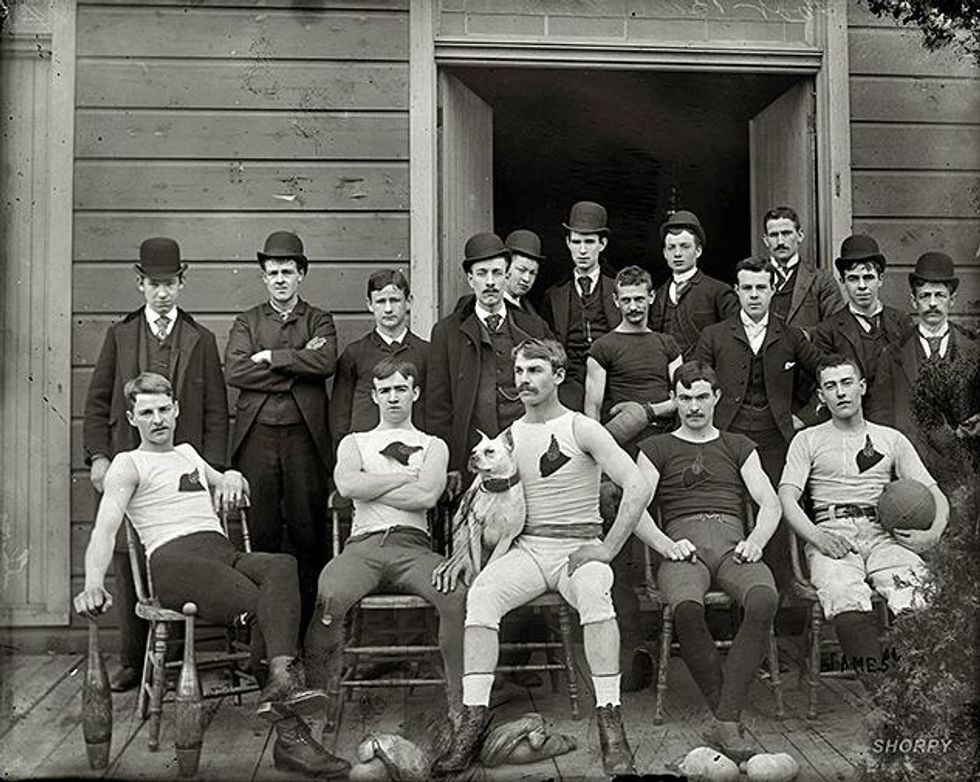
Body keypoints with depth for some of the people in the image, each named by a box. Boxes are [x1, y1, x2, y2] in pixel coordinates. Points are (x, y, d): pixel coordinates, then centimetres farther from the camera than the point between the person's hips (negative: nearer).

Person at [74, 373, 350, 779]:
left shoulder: (187, 452, 32)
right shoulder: (129, 464, 12)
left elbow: (224, 483, 47)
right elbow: (105, 529, -3)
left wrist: (232, 477, 19)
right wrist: (93, 583, -23)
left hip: (225, 553, 5)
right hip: (174, 559, -5)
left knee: (282, 566, -32)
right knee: (258, 603, -32)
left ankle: (281, 680, -52)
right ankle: (291, 735, -39)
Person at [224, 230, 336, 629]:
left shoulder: (319, 321, 13)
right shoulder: (247, 322, 15)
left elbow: (325, 362, -8)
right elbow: (234, 371, -3)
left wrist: (270, 357, -6)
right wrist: (296, 367, -7)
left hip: (304, 436, -1)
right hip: (256, 436, 1)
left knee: (308, 529, 0)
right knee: (260, 531, 1)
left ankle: (310, 623, 7)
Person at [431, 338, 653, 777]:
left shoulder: (581, 430, -1)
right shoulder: (508, 438, 13)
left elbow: (638, 488, -9)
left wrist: (608, 548, -14)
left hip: (579, 549, -3)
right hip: (527, 548, 3)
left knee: (593, 591, -37)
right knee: (481, 592, -28)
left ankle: (609, 720, -33)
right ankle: (474, 716, -27)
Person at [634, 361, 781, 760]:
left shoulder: (738, 446, 26)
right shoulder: (657, 448, 21)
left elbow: (770, 503, 14)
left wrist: (756, 540, -8)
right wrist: (665, 544, -13)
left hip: (732, 543, 1)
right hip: (683, 544, -1)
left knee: (764, 600, -35)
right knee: (687, 607, -37)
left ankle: (724, 722, -32)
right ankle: (728, 717, -22)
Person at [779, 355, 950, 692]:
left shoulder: (891, 439, 24)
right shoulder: (808, 440, 19)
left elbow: (935, 495, 18)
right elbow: (787, 499, 6)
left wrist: (931, 535, -5)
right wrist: (817, 537, -14)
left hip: (883, 534, 2)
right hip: (831, 534, -2)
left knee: (915, 594, -33)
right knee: (844, 597, -37)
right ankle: (882, 686, -47)